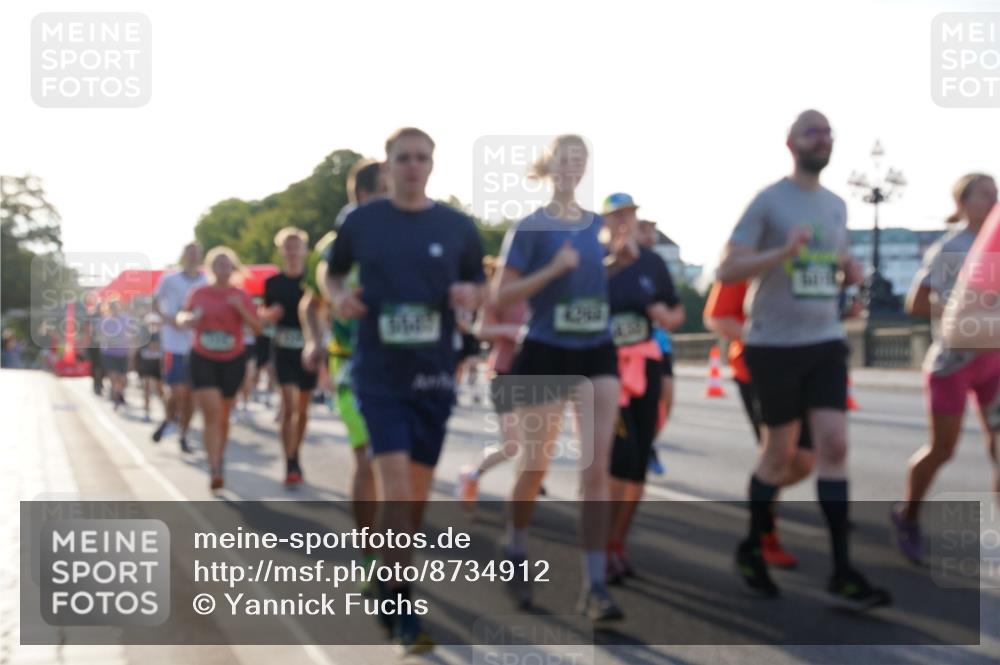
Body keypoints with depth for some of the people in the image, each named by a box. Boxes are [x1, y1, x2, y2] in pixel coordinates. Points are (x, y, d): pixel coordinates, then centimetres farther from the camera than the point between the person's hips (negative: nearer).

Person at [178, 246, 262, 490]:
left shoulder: (241, 296, -1)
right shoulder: (199, 293, 0)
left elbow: (257, 328, -7)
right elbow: (182, 316, 15)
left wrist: (240, 308, -22)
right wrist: (188, 319, -8)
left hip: (233, 360, 1)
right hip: (203, 359, -1)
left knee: (223, 416, 11)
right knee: (212, 412, -15)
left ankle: (219, 459, 33)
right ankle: (214, 469, -18)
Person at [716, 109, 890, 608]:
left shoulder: (837, 205, 12)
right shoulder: (768, 201, -7)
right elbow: (726, 271, -13)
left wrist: (850, 273, 1)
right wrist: (784, 251, -26)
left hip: (826, 342, 5)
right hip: (774, 344, -5)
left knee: (834, 444, -4)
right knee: (780, 453, 4)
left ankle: (842, 573, -2)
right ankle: (750, 550, 26)